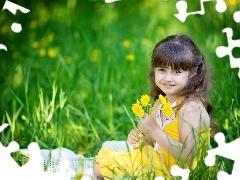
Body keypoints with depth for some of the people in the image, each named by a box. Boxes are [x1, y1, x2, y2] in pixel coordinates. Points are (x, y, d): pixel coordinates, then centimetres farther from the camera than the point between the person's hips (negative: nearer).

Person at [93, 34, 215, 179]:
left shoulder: (190, 107, -22)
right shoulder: (160, 103, 3)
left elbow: (187, 155, -28)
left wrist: (154, 131, -28)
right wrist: (139, 137, -11)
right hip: (157, 160, 8)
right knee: (100, 167, 9)